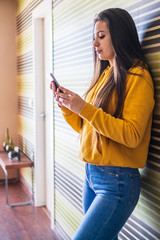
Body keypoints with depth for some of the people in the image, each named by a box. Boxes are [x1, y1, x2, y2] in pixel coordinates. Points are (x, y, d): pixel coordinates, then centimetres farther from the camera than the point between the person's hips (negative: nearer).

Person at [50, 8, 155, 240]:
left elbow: (132, 135, -19)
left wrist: (84, 109, -22)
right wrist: (67, 105, 0)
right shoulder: (104, 75, 12)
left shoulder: (138, 77, -10)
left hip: (117, 183, -7)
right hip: (91, 174, 7)